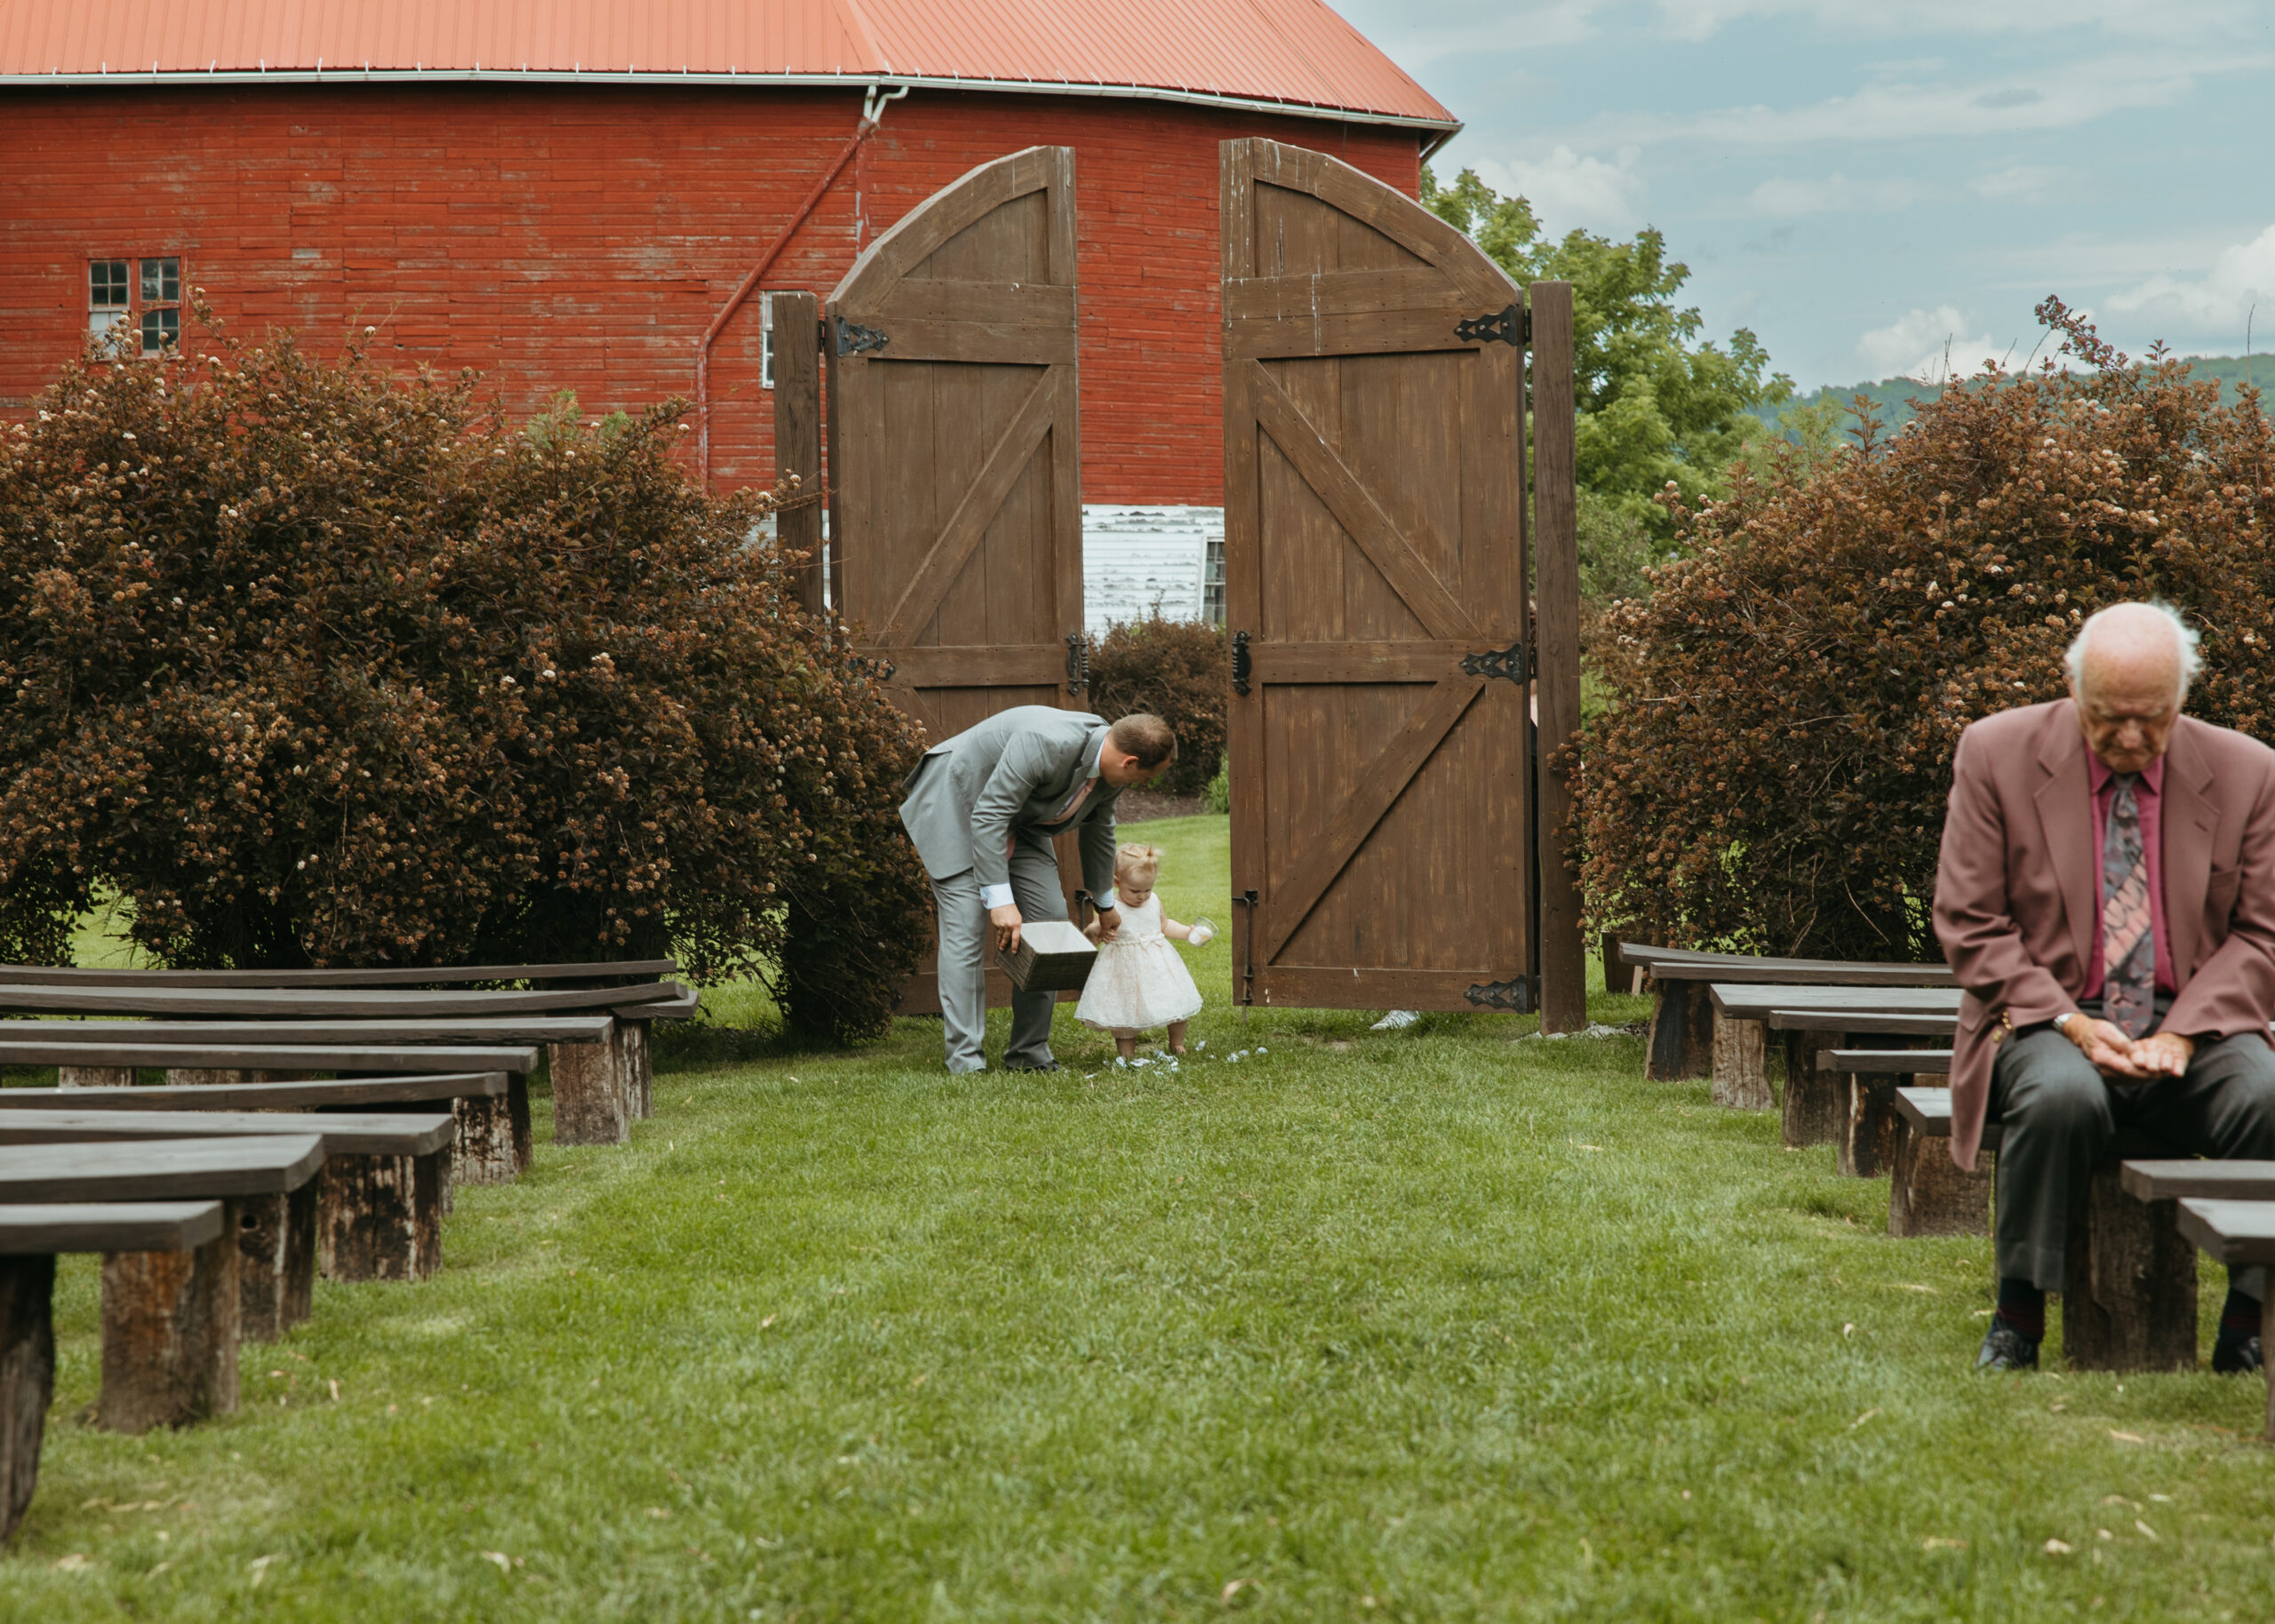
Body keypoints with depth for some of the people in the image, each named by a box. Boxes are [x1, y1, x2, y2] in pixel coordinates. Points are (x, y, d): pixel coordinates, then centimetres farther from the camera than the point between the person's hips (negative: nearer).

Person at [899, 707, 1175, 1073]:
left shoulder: (1110, 772, -9)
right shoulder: (1046, 744, -37)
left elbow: (1098, 830, 13)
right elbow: (988, 816, -34)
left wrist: (1105, 904, 26)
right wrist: (1001, 900, -37)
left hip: (1018, 818, 8)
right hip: (957, 805, -8)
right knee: (966, 929, -16)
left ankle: (1030, 1054, 8)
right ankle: (965, 1063, -14)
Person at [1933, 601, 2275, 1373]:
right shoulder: (1997, 753, -2)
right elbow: (1967, 923, -2)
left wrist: (2183, 1033, -13)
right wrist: (2067, 1023, -15)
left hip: (2192, 1027, 2)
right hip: (2049, 1020, -2)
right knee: (2061, 1096, -37)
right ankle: (2018, 1318, -18)